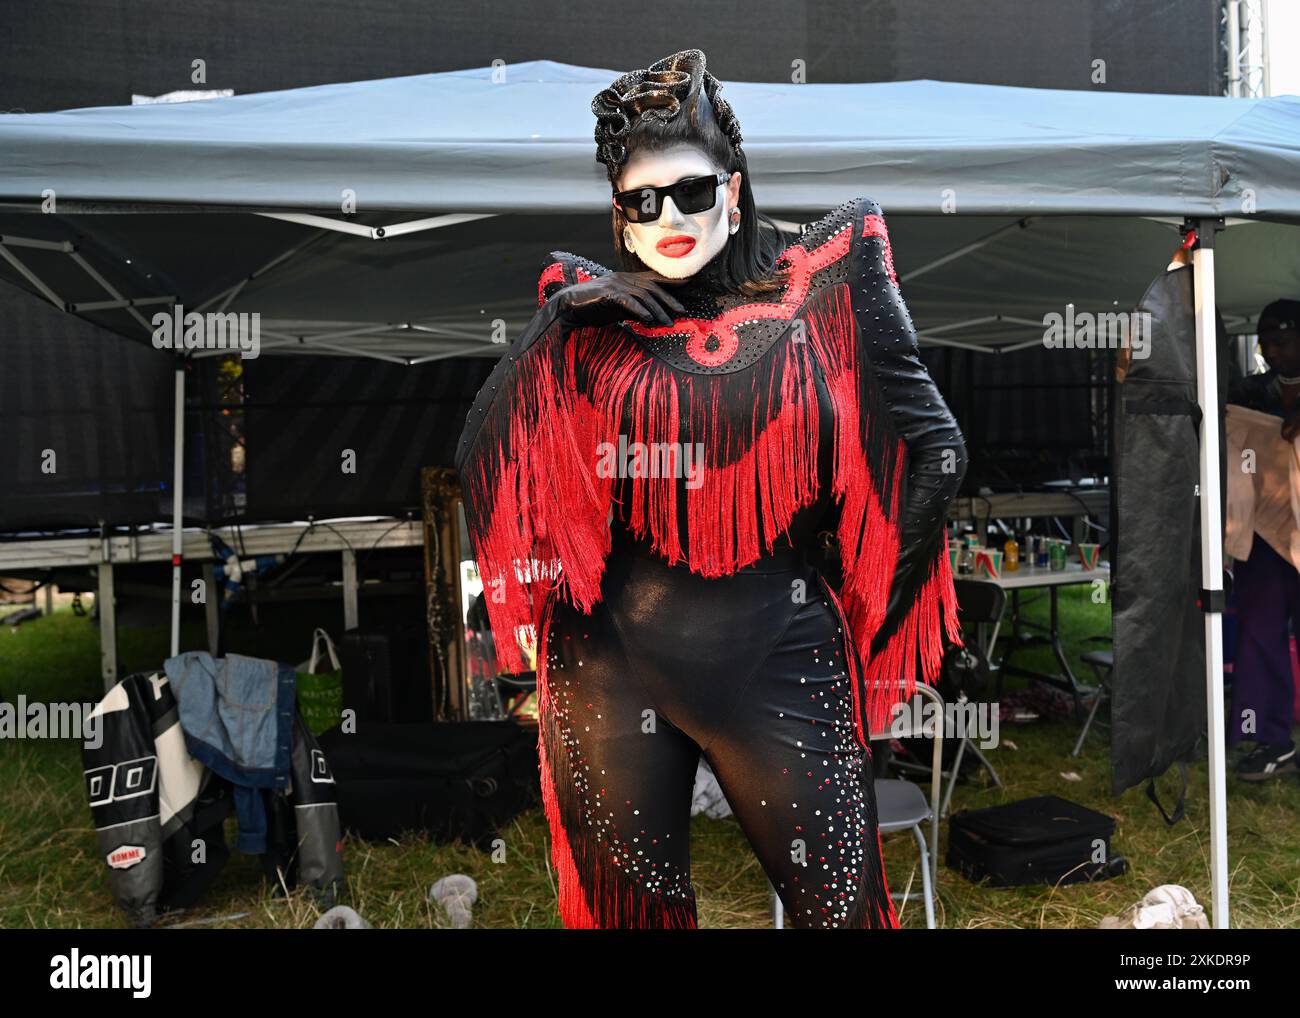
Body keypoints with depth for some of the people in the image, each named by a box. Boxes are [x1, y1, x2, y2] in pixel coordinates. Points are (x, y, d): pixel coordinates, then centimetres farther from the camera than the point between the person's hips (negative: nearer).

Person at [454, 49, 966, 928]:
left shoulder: (814, 296, 0)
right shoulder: (587, 322, 5)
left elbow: (935, 450, 0)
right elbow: (481, 457, -2)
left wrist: (872, 615, 2)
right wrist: (556, 320, -7)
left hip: (777, 662, -1)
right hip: (613, 666, 2)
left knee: (840, 905, 8)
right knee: (630, 909, 17)